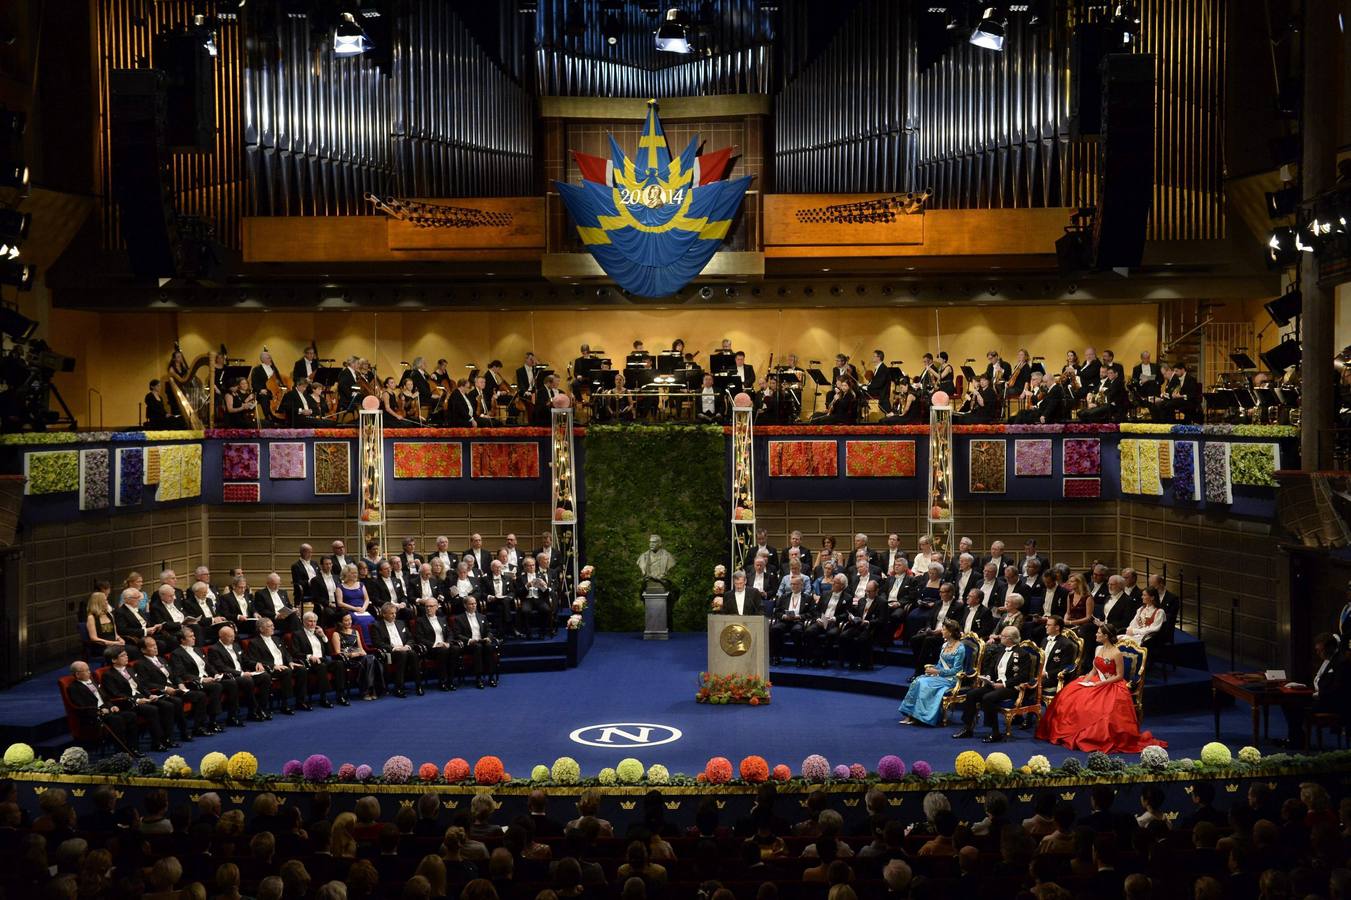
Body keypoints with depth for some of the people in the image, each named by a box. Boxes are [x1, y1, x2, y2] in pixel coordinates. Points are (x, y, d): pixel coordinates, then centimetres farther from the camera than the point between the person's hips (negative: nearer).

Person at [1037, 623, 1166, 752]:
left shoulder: (1116, 653, -14)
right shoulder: (1098, 649, 10)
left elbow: (1120, 676, -13)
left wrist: (1101, 683, -18)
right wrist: (1086, 680, -4)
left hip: (1112, 686, -7)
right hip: (1096, 683, 7)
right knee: (1071, 696, -8)